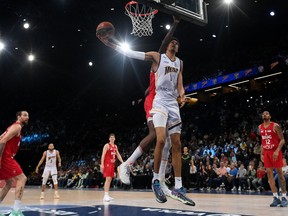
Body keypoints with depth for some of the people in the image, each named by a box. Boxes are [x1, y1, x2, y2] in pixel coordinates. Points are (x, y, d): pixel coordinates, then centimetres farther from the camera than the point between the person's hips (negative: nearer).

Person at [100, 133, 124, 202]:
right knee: (108, 179, -15)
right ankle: (106, 195, -17)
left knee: (110, 179, 9)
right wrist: (102, 164, -22)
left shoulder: (115, 146, 15)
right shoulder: (107, 145, -8)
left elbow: (118, 155, 19)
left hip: (112, 164, 8)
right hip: (107, 164, -8)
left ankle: (107, 195, 16)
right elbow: (103, 155, -14)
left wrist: (123, 162, 11)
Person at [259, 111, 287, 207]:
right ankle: (276, 197, 5)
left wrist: (277, 151, -22)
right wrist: (262, 154, 12)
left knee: (279, 173, -1)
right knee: (269, 174, 1)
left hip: (275, 151, -5)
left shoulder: (275, 126, -9)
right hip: (266, 152, 5)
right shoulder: (260, 127, 10)